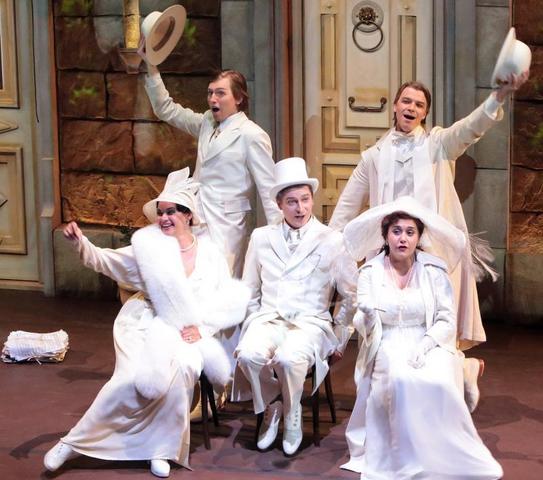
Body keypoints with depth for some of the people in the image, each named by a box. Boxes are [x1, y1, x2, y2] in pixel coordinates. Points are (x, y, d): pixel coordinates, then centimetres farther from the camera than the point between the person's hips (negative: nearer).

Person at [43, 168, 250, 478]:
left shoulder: (211, 255, 6)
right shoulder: (150, 246, 5)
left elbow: (230, 303, 3)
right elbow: (107, 262, 2)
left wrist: (203, 326, -12)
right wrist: (81, 243, -15)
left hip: (188, 335, 1)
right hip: (147, 326, -1)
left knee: (178, 371, -33)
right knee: (136, 378, -28)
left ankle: (162, 449, -14)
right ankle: (75, 443, -14)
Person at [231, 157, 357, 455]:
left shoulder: (332, 241, 3)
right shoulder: (261, 238, 12)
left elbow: (351, 295, 8)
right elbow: (250, 290, 21)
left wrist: (340, 339, 7)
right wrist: (254, 322, 9)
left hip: (310, 322, -2)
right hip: (268, 319, 3)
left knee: (288, 358, -36)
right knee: (249, 354, -32)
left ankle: (292, 414, -5)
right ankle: (272, 406, -3)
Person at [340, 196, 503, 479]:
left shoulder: (434, 271, 3)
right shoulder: (370, 272, 5)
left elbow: (447, 320, -1)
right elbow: (365, 327, 1)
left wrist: (424, 345, -18)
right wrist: (366, 316, -23)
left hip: (429, 346, 0)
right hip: (388, 347, 0)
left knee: (438, 383, -31)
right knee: (401, 381, -33)